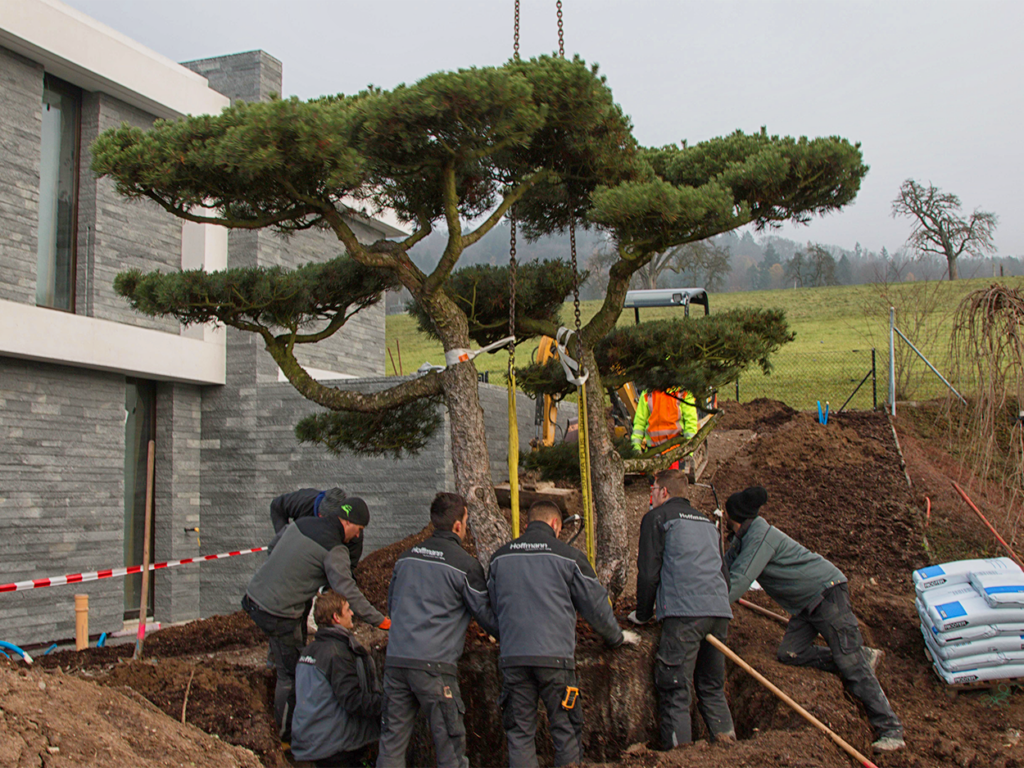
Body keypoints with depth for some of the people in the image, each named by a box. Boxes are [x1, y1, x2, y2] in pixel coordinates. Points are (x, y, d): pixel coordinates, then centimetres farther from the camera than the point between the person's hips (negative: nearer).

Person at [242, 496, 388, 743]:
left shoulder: (301, 523, 7)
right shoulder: (334, 550, -15)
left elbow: (278, 538, 27)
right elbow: (347, 593, -21)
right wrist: (380, 621, -17)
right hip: (278, 614, -8)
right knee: (291, 673, 7)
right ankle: (287, 731, 19)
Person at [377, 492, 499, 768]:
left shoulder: (405, 557, 14)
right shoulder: (465, 564, -4)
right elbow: (485, 614, 3)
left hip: (395, 660, 6)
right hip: (434, 664, -6)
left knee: (392, 739, 11)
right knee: (449, 744, 2)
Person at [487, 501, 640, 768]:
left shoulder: (500, 558, 11)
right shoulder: (569, 556, 0)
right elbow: (595, 604, 7)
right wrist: (616, 637, 24)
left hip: (512, 656, 3)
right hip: (554, 655, -3)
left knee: (519, 733, 9)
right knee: (565, 730, 7)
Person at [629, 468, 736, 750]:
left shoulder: (657, 517, 7)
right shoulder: (707, 521, 27)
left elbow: (648, 572, 2)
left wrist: (642, 614, 13)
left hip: (684, 611, -7)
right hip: (720, 611, 7)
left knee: (674, 687, -5)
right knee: (712, 686, 15)